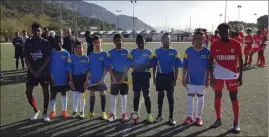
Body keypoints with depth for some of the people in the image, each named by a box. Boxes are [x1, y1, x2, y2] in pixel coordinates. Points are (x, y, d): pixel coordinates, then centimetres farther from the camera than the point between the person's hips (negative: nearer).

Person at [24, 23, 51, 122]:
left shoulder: (45, 43, -4)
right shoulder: (28, 42, 1)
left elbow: (48, 58, -7)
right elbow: (26, 58, 0)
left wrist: (39, 71, -12)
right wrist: (33, 71, -9)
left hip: (44, 71, -2)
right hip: (32, 72, 2)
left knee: (46, 92, 2)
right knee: (28, 92, 2)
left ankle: (45, 113, 16)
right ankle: (36, 110, 24)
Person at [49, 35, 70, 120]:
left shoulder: (66, 53, -2)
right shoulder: (51, 53, -4)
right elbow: (48, 66, -2)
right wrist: (50, 77, -10)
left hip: (63, 79, 1)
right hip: (54, 79, -1)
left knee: (64, 94, 11)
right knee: (53, 95, 7)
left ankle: (64, 111, 23)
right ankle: (53, 112, 21)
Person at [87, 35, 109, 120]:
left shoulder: (104, 54, -5)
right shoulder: (90, 55, 5)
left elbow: (107, 67, -9)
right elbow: (88, 68, 8)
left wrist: (103, 77, -16)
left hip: (101, 79, -3)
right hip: (92, 79, 3)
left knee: (102, 94, 5)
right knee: (92, 95, 9)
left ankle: (103, 112, 15)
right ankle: (91, 112, 20)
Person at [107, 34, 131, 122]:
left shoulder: (126, 52, -1)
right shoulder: (111, 52, -2)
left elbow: (127, 66, -3)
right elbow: (109, 66, -3)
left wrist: (123, 77, -9)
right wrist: (113, 77, -10)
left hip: (124, 75, 0)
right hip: (115, 75, 0)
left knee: (123, 95, 6)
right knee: (113, 95, 4)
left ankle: (124, 113, 16)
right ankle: (113, 114, 13)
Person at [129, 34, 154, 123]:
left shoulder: (148, 52, 2)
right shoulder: (133, 52, 4)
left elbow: (151, 64, -1)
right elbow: (130, 63, 3)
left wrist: (146, 67, -19)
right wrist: (135, 67, -16)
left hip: (145, 75, -1)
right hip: (136, 75, 1)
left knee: (146, 95, -1)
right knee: (136, 95, 7)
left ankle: (149, 114, 7)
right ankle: (136, 113, 18)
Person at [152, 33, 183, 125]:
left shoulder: (174, 52, 0)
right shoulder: (157, 51, 1)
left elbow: (176, 67, 0)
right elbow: (154, 66, 4)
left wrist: (175, 79, -5)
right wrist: (154, 78, 0)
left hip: (170, 76, -1)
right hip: (160, 75, 1)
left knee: (170, 95, 3)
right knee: (160, 95, 10)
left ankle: (171, 117, 13)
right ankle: (159, 115, 24)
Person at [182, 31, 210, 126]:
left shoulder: (207, 52, -6)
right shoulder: (188, 51, -4)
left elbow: (208, 67, -1)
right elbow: (184, 66, -1)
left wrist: (208, 79, -3)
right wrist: (183, 78, -3)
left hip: (202, 80, 0)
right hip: (190, 79, 1)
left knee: (200, 97, 9)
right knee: (190, 96, 8)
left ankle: (199, 117, 21)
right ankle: (190, 116, 20)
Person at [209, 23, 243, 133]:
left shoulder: (236, 44, -4)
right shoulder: (214, 45, -1)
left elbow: (240, 61, 1)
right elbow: (211, 62, 1)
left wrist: (240, 76, -3)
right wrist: (211, 77, -4)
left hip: (232, 75, -1)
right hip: (218, 75, 2)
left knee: (234, 98, 2)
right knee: (217, 97, 8)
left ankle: (236, 122, 11)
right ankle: (218, 119, 23)